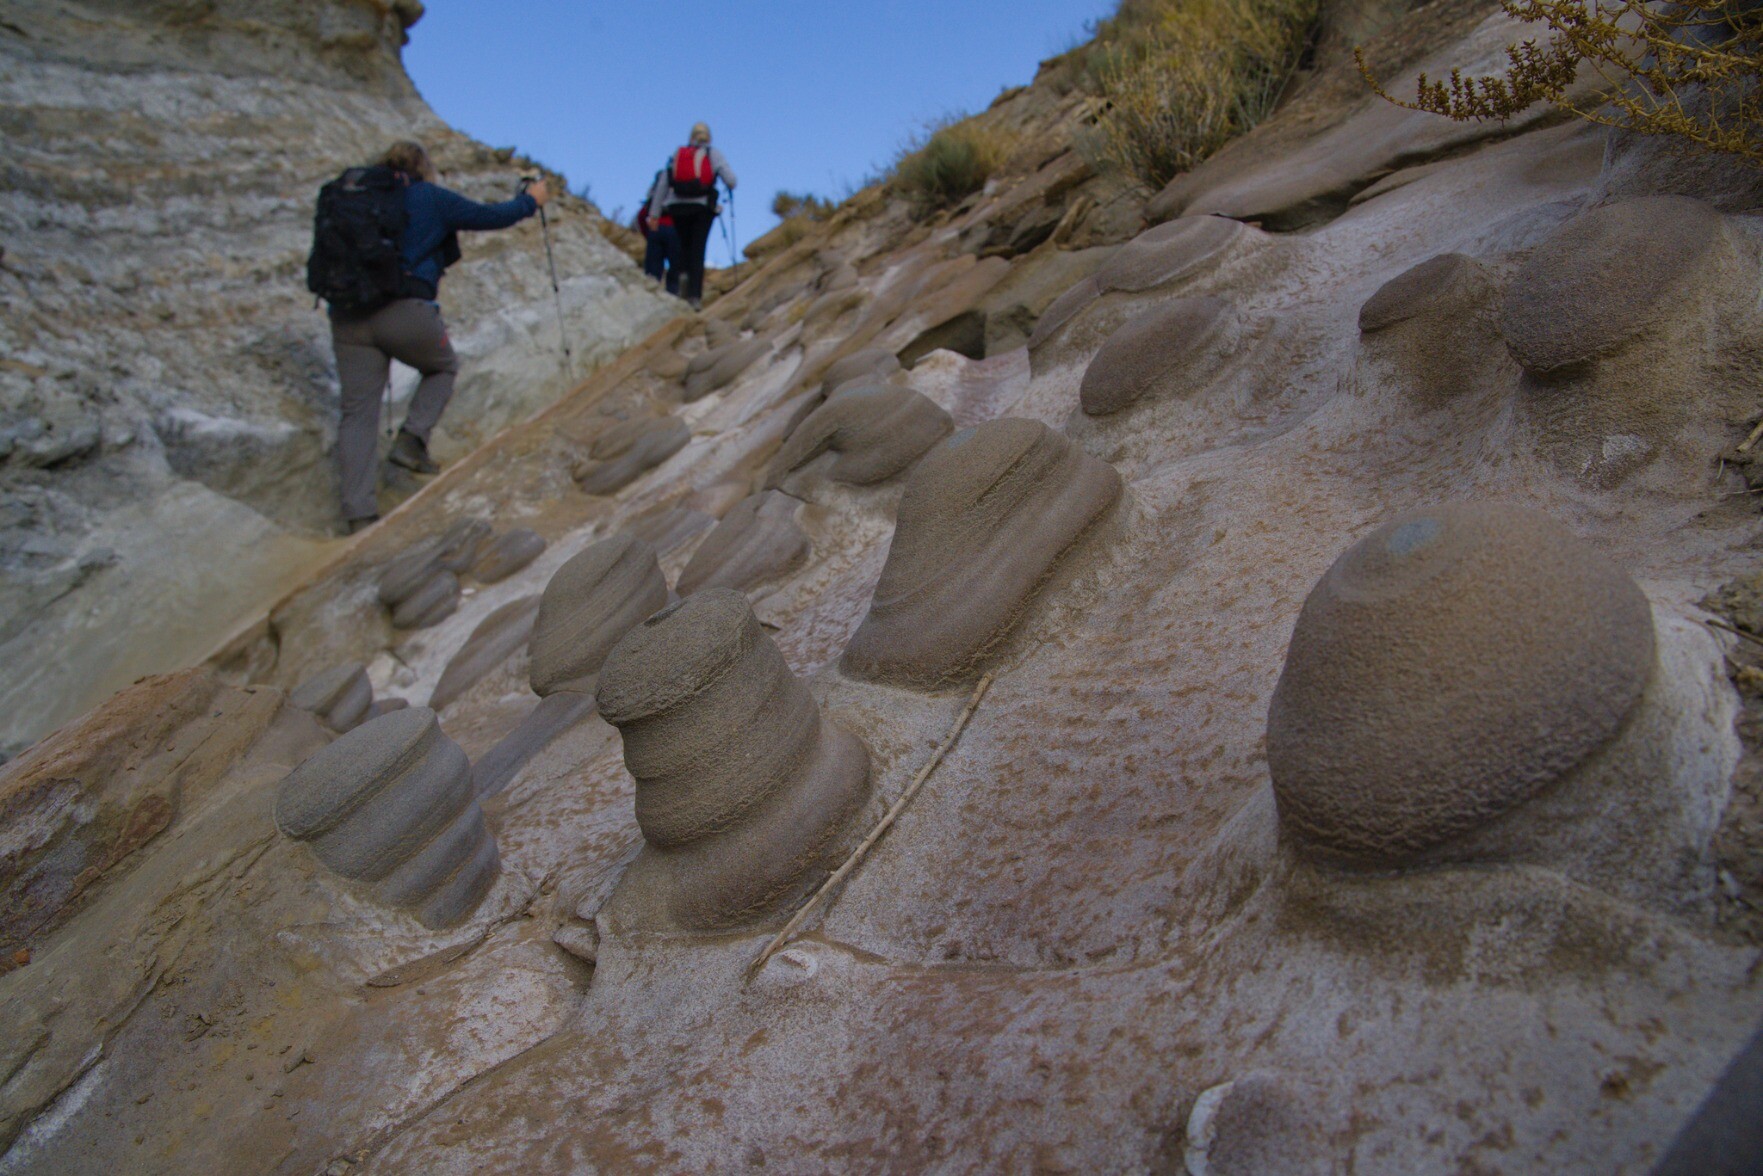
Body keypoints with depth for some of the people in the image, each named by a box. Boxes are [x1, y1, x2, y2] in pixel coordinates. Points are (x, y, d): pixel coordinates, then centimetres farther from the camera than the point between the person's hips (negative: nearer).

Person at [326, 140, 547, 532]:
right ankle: (412, 439, 6)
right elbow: (490, 216, 13)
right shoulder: (431, 198, 6)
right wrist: (531, 200, 29)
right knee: (443, 368, 27)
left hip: (348, 317, 4)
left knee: (358, 414, 6)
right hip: (408, 312, -4)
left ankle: (359, 514, 1)